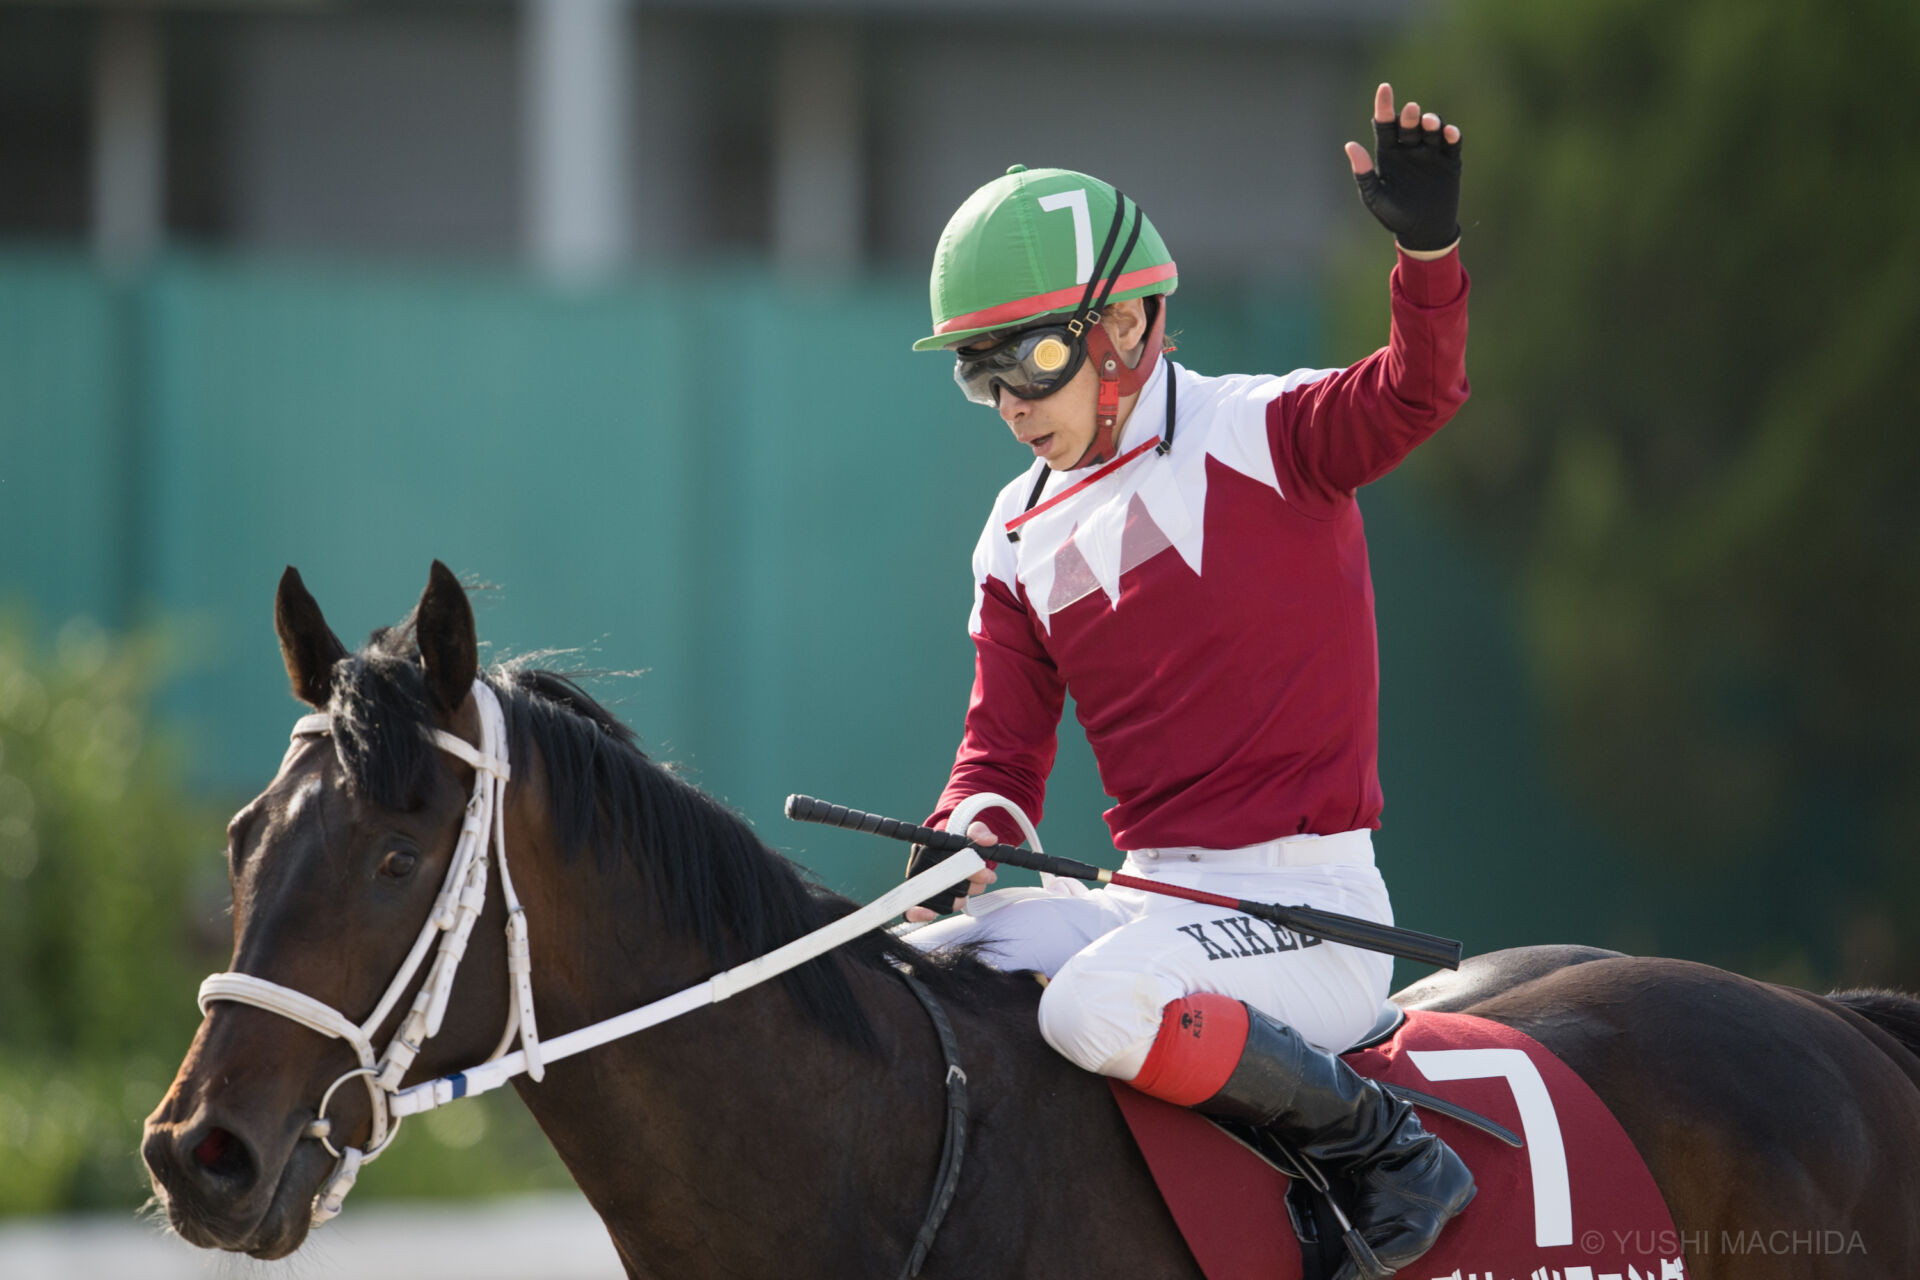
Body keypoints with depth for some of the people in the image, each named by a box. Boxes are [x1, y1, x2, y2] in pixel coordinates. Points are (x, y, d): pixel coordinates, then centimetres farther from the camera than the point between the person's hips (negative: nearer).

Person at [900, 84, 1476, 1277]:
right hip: (1149, 894, 7)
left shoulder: (1260, 438, -5)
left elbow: (1416, 394, -24)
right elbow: (1004, 750, 16)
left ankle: (1386, 1150, -17)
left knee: (1098, 1004, -34)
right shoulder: (1023, 540, 14)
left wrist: (1428, 247, -42)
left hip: (1306, 902, -7)